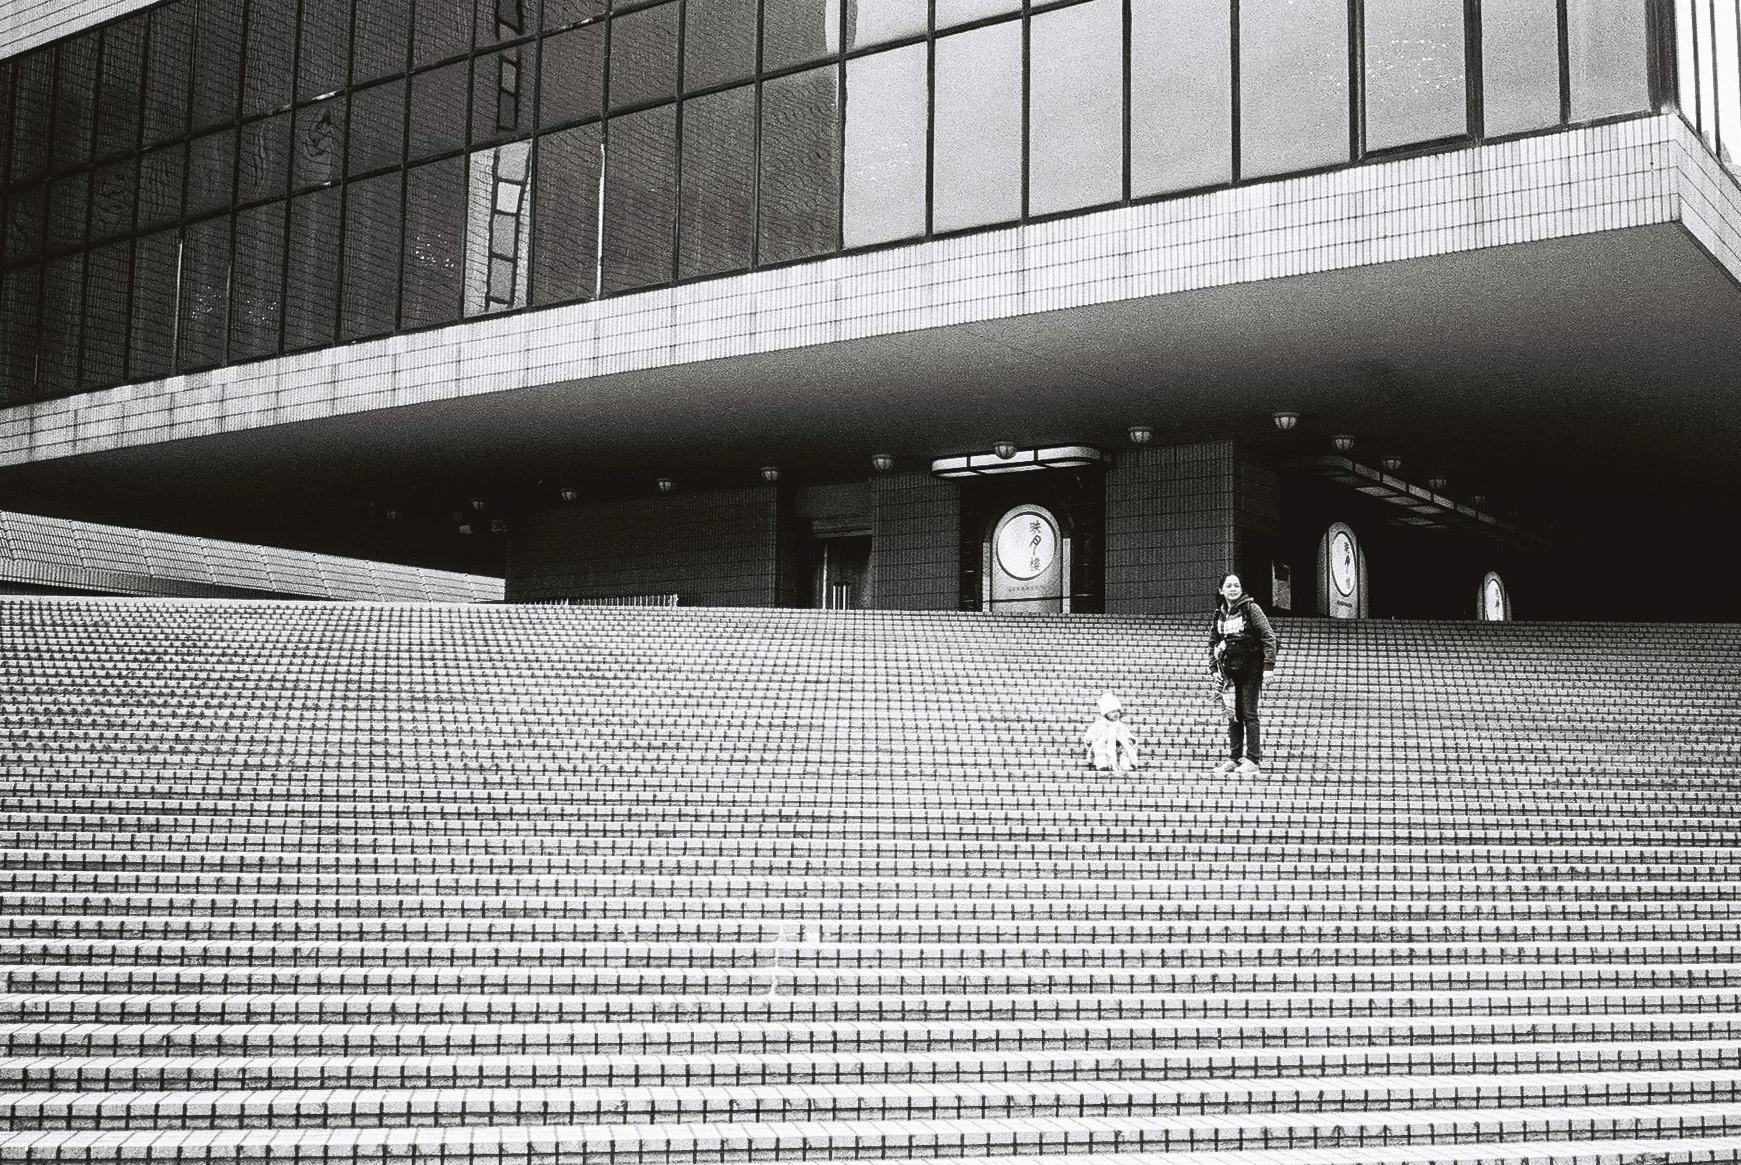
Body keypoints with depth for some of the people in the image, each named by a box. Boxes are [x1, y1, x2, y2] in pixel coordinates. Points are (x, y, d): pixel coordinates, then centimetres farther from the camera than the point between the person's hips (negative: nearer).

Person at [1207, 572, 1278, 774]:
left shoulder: (1251, 608, -4)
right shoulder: (1218, 615, 10)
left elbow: (1268, 636, -7)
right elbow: (1212, 643, 16)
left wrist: (1268, 665, -13)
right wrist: (1214, 668, 6)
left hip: (1251, 669, -5)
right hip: (1229, 670, 5)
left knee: (1249, 713, -5)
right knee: (1233, 716, 8)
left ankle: (1253, 760, -2)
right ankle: (1234, 757, 13)